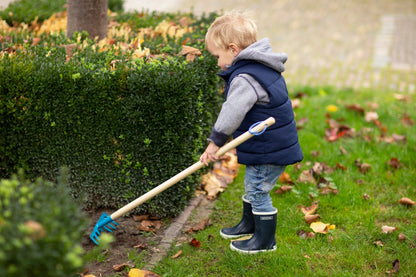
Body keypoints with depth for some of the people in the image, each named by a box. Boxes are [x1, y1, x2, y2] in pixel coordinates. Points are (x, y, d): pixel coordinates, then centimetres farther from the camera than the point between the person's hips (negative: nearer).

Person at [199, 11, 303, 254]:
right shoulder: (261, 67, 9)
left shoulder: (246, 78, -25)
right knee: (252, 186, 24)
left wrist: (216, 141, -18)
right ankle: (249, 225, 43)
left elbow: (232, 112, -28)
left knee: (258, 191, 2)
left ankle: (265, 240, 16)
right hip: (273, 142, 11)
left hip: (269, 150, -11)